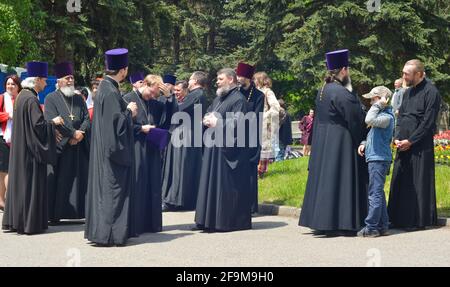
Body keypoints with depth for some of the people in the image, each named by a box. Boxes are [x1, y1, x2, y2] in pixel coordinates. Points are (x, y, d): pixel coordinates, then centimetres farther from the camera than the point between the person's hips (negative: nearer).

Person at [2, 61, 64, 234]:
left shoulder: (22, 96, 12)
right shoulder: (31, 99, -17)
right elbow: (38, 124, -21)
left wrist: (50, 123, 17)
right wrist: (53, 122, -6)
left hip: (20, 147, 9)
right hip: (31, 148, -9)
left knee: (19, 181, 13)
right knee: (31, 183, -4)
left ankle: (14, 220, 18)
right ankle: (29, 223, -1)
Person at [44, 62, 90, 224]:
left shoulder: (79, 99, 16)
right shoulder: (51, 99, 0)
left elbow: (87, 119, 8)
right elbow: (53, 121, -11)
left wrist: (80, 133, -11)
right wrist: (73, 133, -13)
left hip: (79, 147, 4)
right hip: (59, 146, -4)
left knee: (80, 179, 1)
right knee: (58, 182, -4)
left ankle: (80, 211, 5)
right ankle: (55, 215, 1)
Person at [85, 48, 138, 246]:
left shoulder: (105, 87, 11)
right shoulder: (111, 92, -19)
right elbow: (117, 121, -22)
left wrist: (127, 112, 15)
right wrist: (129, 111, -6)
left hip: (104, 147, 10)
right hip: (113, 148, -10)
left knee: (104, 188, 13)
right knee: (112, 189, -5)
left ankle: (98, 229, 19)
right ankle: (107, 234, -3)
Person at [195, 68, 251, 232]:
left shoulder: (238, 99, -8)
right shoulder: (218, 99, 20)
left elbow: (238, 123, -18)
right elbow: (208, 115, 23)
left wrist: (217, 123, -14)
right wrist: (207, 120, 1)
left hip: (227, 148, -9)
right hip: (213, 146, 9)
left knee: (225, 185, -5)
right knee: (212, 183, 9)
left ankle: (227, 220, 1)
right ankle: (212, 219, 14)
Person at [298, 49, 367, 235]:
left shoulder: (323, 91, 10)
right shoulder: (341, 93, -18)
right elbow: (357, 119, -15)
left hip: (322, 143, 9)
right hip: (341, 142, -9)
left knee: (324, 179, 12)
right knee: (340, 179, -4)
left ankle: (320, 221, 16)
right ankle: (339, 222, -3)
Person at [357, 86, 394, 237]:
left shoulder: (386, 117, -13)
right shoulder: (381, 115, 18)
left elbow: (369, 120, -30)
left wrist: (378, 105, -18)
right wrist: (364, 144, 8)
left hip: (379, 159, -10)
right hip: (375, 158, 10)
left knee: (375, 194, -8)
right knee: (378, 194, 13)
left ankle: (371, 227, -7)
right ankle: (383, 225, 18)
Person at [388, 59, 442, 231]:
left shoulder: (431, 92, -9)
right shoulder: (408, 92, 15)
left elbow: (428, 122, -14)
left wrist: (410, 141, -14)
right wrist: (397, 138, 1)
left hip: (420, 147, -8)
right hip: (403, 146, 8)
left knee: (419, 184, -3)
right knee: (401, 183, 8)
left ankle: (419, 220, 4)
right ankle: (401, 219, 16)